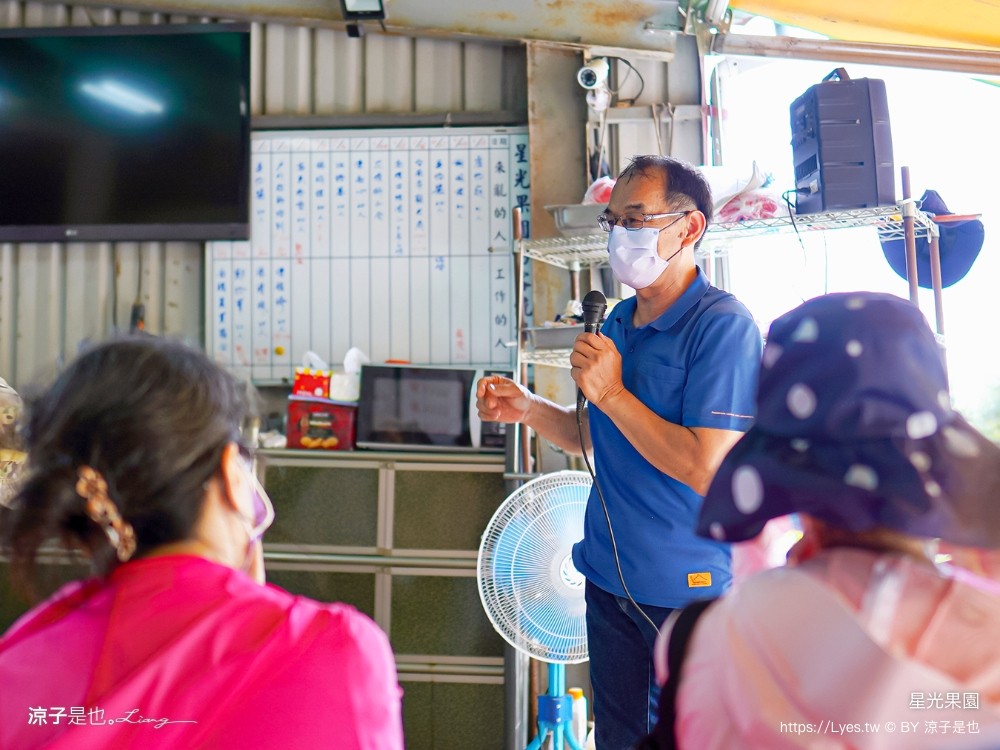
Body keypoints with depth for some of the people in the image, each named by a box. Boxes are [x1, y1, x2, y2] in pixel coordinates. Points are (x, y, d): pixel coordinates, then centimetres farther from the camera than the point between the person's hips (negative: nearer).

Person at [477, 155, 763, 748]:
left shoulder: (723, 326, -19)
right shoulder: (620, 322, 6)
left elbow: (706, 470, -26)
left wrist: (610, 392, -22)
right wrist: (528, 408, 0)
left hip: (689, 588, -7)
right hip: (610, 577, 7)